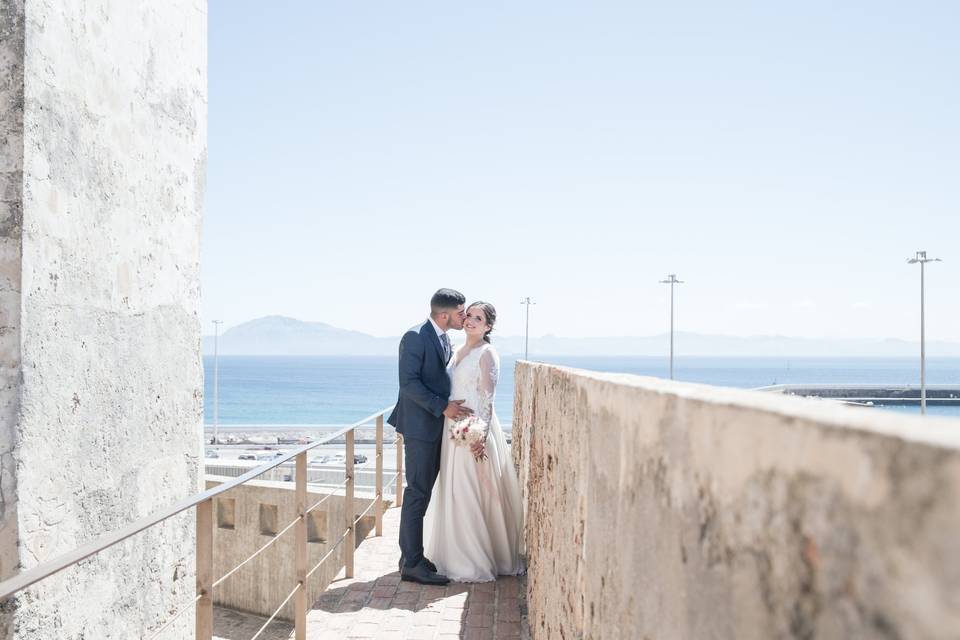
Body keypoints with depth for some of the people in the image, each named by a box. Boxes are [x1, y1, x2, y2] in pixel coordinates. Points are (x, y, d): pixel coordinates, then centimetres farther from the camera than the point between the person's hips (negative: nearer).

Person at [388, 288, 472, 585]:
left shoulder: (445, 340, 14)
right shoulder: (415, 337, -14)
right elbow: (409, 382, -20)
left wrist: (449, 407, 5)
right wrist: (442, 407, -22)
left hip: (437, 425, 9)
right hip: (420, 425, -9)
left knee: (423, 491, 12)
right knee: (418, 492, -6)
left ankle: (411, 556, 20)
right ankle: (412, 564, 0)